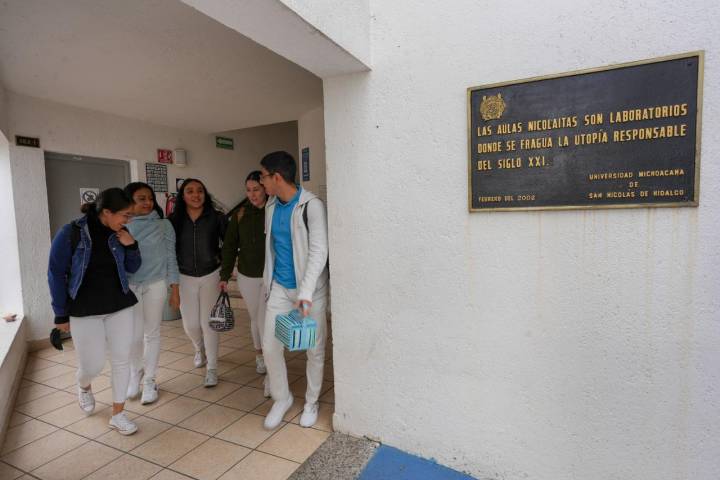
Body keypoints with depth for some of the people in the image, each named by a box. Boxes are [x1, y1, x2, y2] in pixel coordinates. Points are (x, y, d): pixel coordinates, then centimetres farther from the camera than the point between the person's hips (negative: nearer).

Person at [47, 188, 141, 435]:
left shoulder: (118, 234, -1)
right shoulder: (70, 233, -13)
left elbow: (132, 268, 8)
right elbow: (56, 275, -6)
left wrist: (130, 246, -11)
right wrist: (61, 314, -5)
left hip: (120, 306, 4)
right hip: (85, 310, -3)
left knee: (121, 359, 5)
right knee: (93, 364, 3)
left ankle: (118, 414, 22)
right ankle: (84, 387, 42)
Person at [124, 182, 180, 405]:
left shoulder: (163, 225, -1)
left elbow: (170, 257, 1)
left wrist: (175, 289, -1)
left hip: (156, 284, 0)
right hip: (128, 286, 0)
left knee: (152, 333, 8)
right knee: (134, 334, 2)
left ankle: (149, 379, 26)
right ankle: (135, 373, 31)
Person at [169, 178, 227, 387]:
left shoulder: (216, 218, -9)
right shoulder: (174, 220, -5)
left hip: (211, 276, -2)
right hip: (185, 278, 2)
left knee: (208, 322, 0)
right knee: (190, 324, 9)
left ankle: (212, 368, 18)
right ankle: (200, 349, 44)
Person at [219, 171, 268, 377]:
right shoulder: (241, 214, 1)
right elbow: (229, 245, 4)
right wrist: (225, 275, 2)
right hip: (247, 276, 4)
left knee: (265, 320, -5)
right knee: (255, 318, 16)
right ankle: (259, 355, 37)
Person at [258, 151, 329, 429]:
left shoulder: (312, 205, -15)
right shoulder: (271, 206, 6)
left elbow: (319, 251, -21)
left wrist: (306, 292, -29)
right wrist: (268, 281, 16)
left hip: (311, 289, -5)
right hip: (279, 288, 6)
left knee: (315, 349, 8)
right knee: (270, 346, 5)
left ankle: (311, 402, 30)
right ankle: (281, 398, 28)